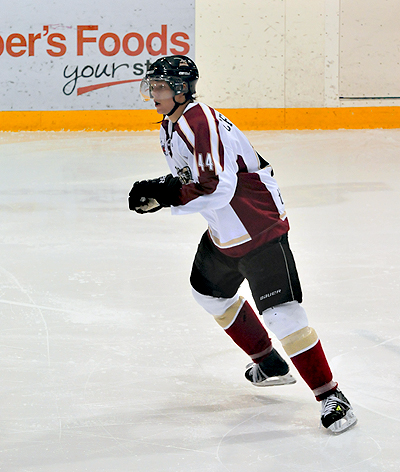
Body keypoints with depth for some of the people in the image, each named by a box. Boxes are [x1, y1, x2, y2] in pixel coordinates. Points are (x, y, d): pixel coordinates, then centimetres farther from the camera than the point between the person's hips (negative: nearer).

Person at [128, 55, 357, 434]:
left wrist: (165, 196, -28)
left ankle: (330, 396, -11)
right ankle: (270, 364, 36)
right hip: (224, 232, 11)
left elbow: (218, 188, -32)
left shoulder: (201, 122, -23)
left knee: (281, 313, -17)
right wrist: (160, 192, 0)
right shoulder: (170, 127, 10)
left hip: (260, 228, -11)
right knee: (209, 292, 24)